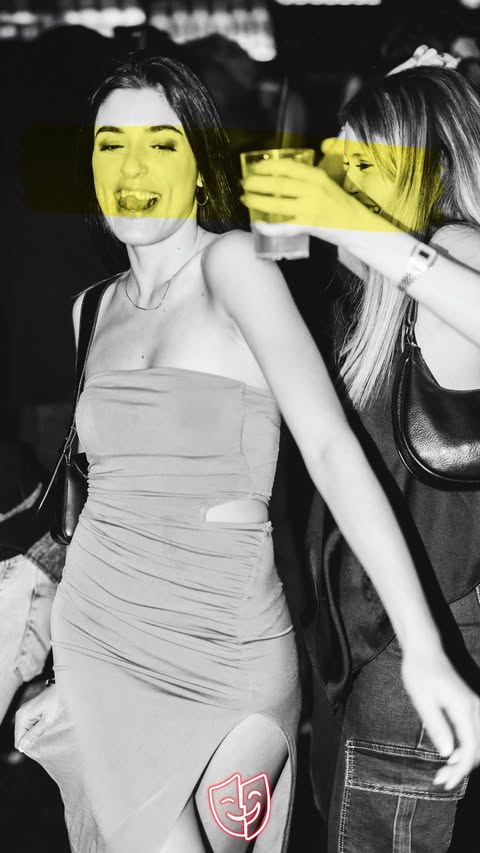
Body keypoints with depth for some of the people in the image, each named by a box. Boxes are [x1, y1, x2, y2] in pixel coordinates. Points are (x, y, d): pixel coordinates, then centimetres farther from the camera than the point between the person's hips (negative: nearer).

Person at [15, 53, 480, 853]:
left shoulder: (232, 262, -9)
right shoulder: (101, 307, 10)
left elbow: (330, 445, -19)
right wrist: (70, 680, 19)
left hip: (226, 658, -4)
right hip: (95, 648, 4)